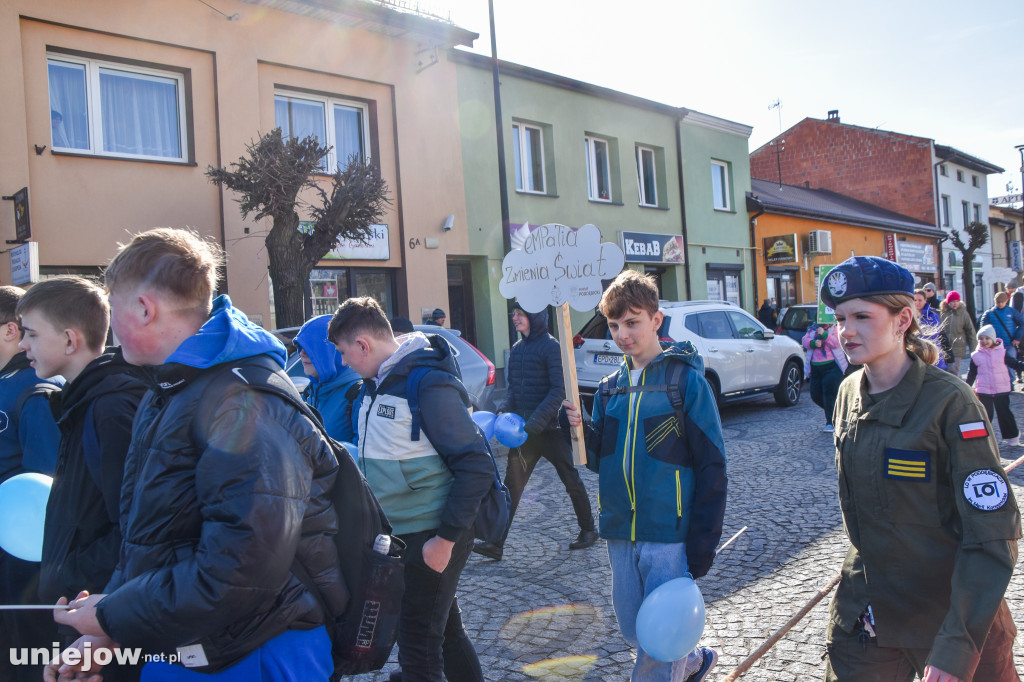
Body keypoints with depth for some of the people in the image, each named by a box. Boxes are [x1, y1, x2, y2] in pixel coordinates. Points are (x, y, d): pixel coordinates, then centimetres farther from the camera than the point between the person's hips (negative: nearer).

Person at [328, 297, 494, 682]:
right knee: (445, 630, 21)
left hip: (431, 539, -8)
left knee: (418, 645, 2)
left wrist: (446, 538, -20)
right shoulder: (378, 381, 7)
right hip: (397, 534, 8)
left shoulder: (429, 383, -19)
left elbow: (476, 466, -21)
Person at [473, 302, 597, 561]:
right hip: (524, 430, 6)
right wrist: (504, 410, -5)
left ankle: (588, 530, 27)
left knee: (571, 481, 8)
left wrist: (534, 422, -23)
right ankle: (496, 543, 5)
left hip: (550, 430, -6)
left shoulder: (550, 347, -11)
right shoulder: (517, 349, 10)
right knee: (512, 485, 3)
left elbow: (559, 390, -16)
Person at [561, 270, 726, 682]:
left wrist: (702, 546, -13)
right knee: (634, 633, 18)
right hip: (620, 535, 6)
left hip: (669, 538, -6)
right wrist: (580, 429, -9)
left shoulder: (686, 380, -9)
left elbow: (711, 468, -10)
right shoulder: (611, 388, 8)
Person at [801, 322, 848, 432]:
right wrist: (813, 343, -17)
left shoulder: (835, 328, 2)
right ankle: (832, 411, 33)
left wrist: (824, 334, -22)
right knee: (815, 395, 7)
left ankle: (831, 423, -8)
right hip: (816, 367, 6)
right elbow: (805, 340, 2)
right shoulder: (813, 329, 15)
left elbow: (836, 342, -13)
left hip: (832, 366, -6)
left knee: (829, 393, -15)